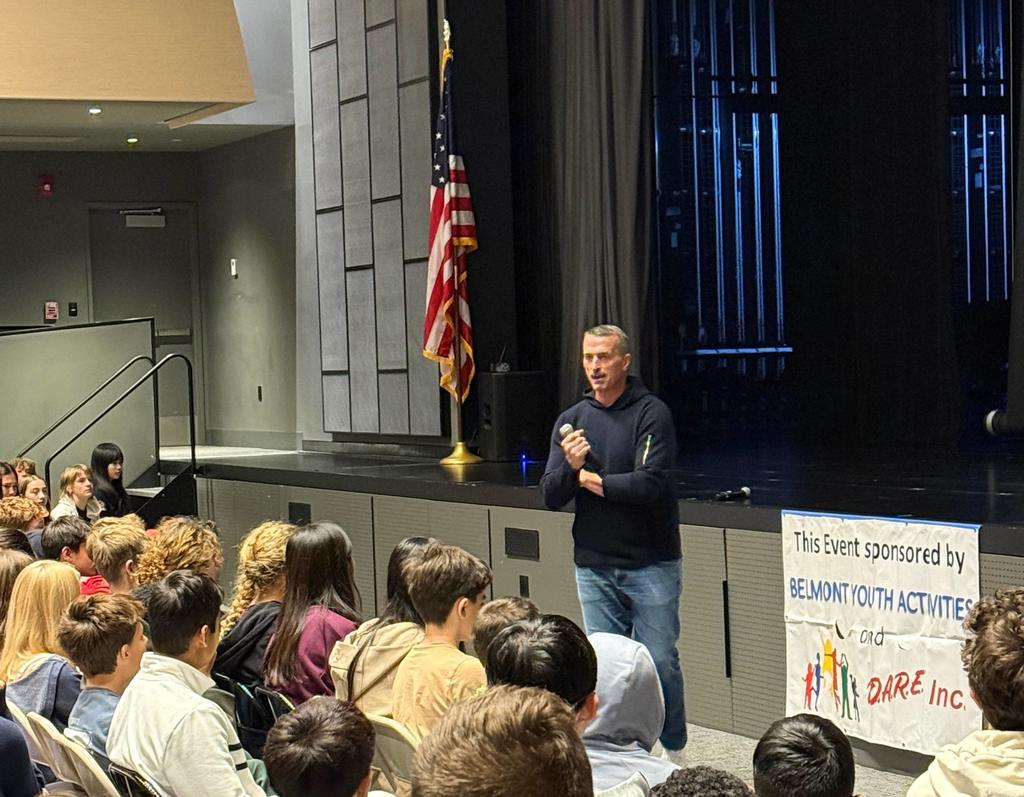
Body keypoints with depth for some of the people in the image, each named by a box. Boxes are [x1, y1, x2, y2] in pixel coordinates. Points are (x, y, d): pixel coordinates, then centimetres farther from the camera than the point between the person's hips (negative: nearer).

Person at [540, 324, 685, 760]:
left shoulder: (651, 413, -6)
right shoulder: (571, 419, 9)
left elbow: (650, 484, -18)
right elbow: (551, 496, 6)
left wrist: (590, 479, -7)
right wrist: (569, 466, -15)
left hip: (651, 564, -4)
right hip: (594, 566, 4)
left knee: (660, 661, -3)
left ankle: (675, 751, 13)